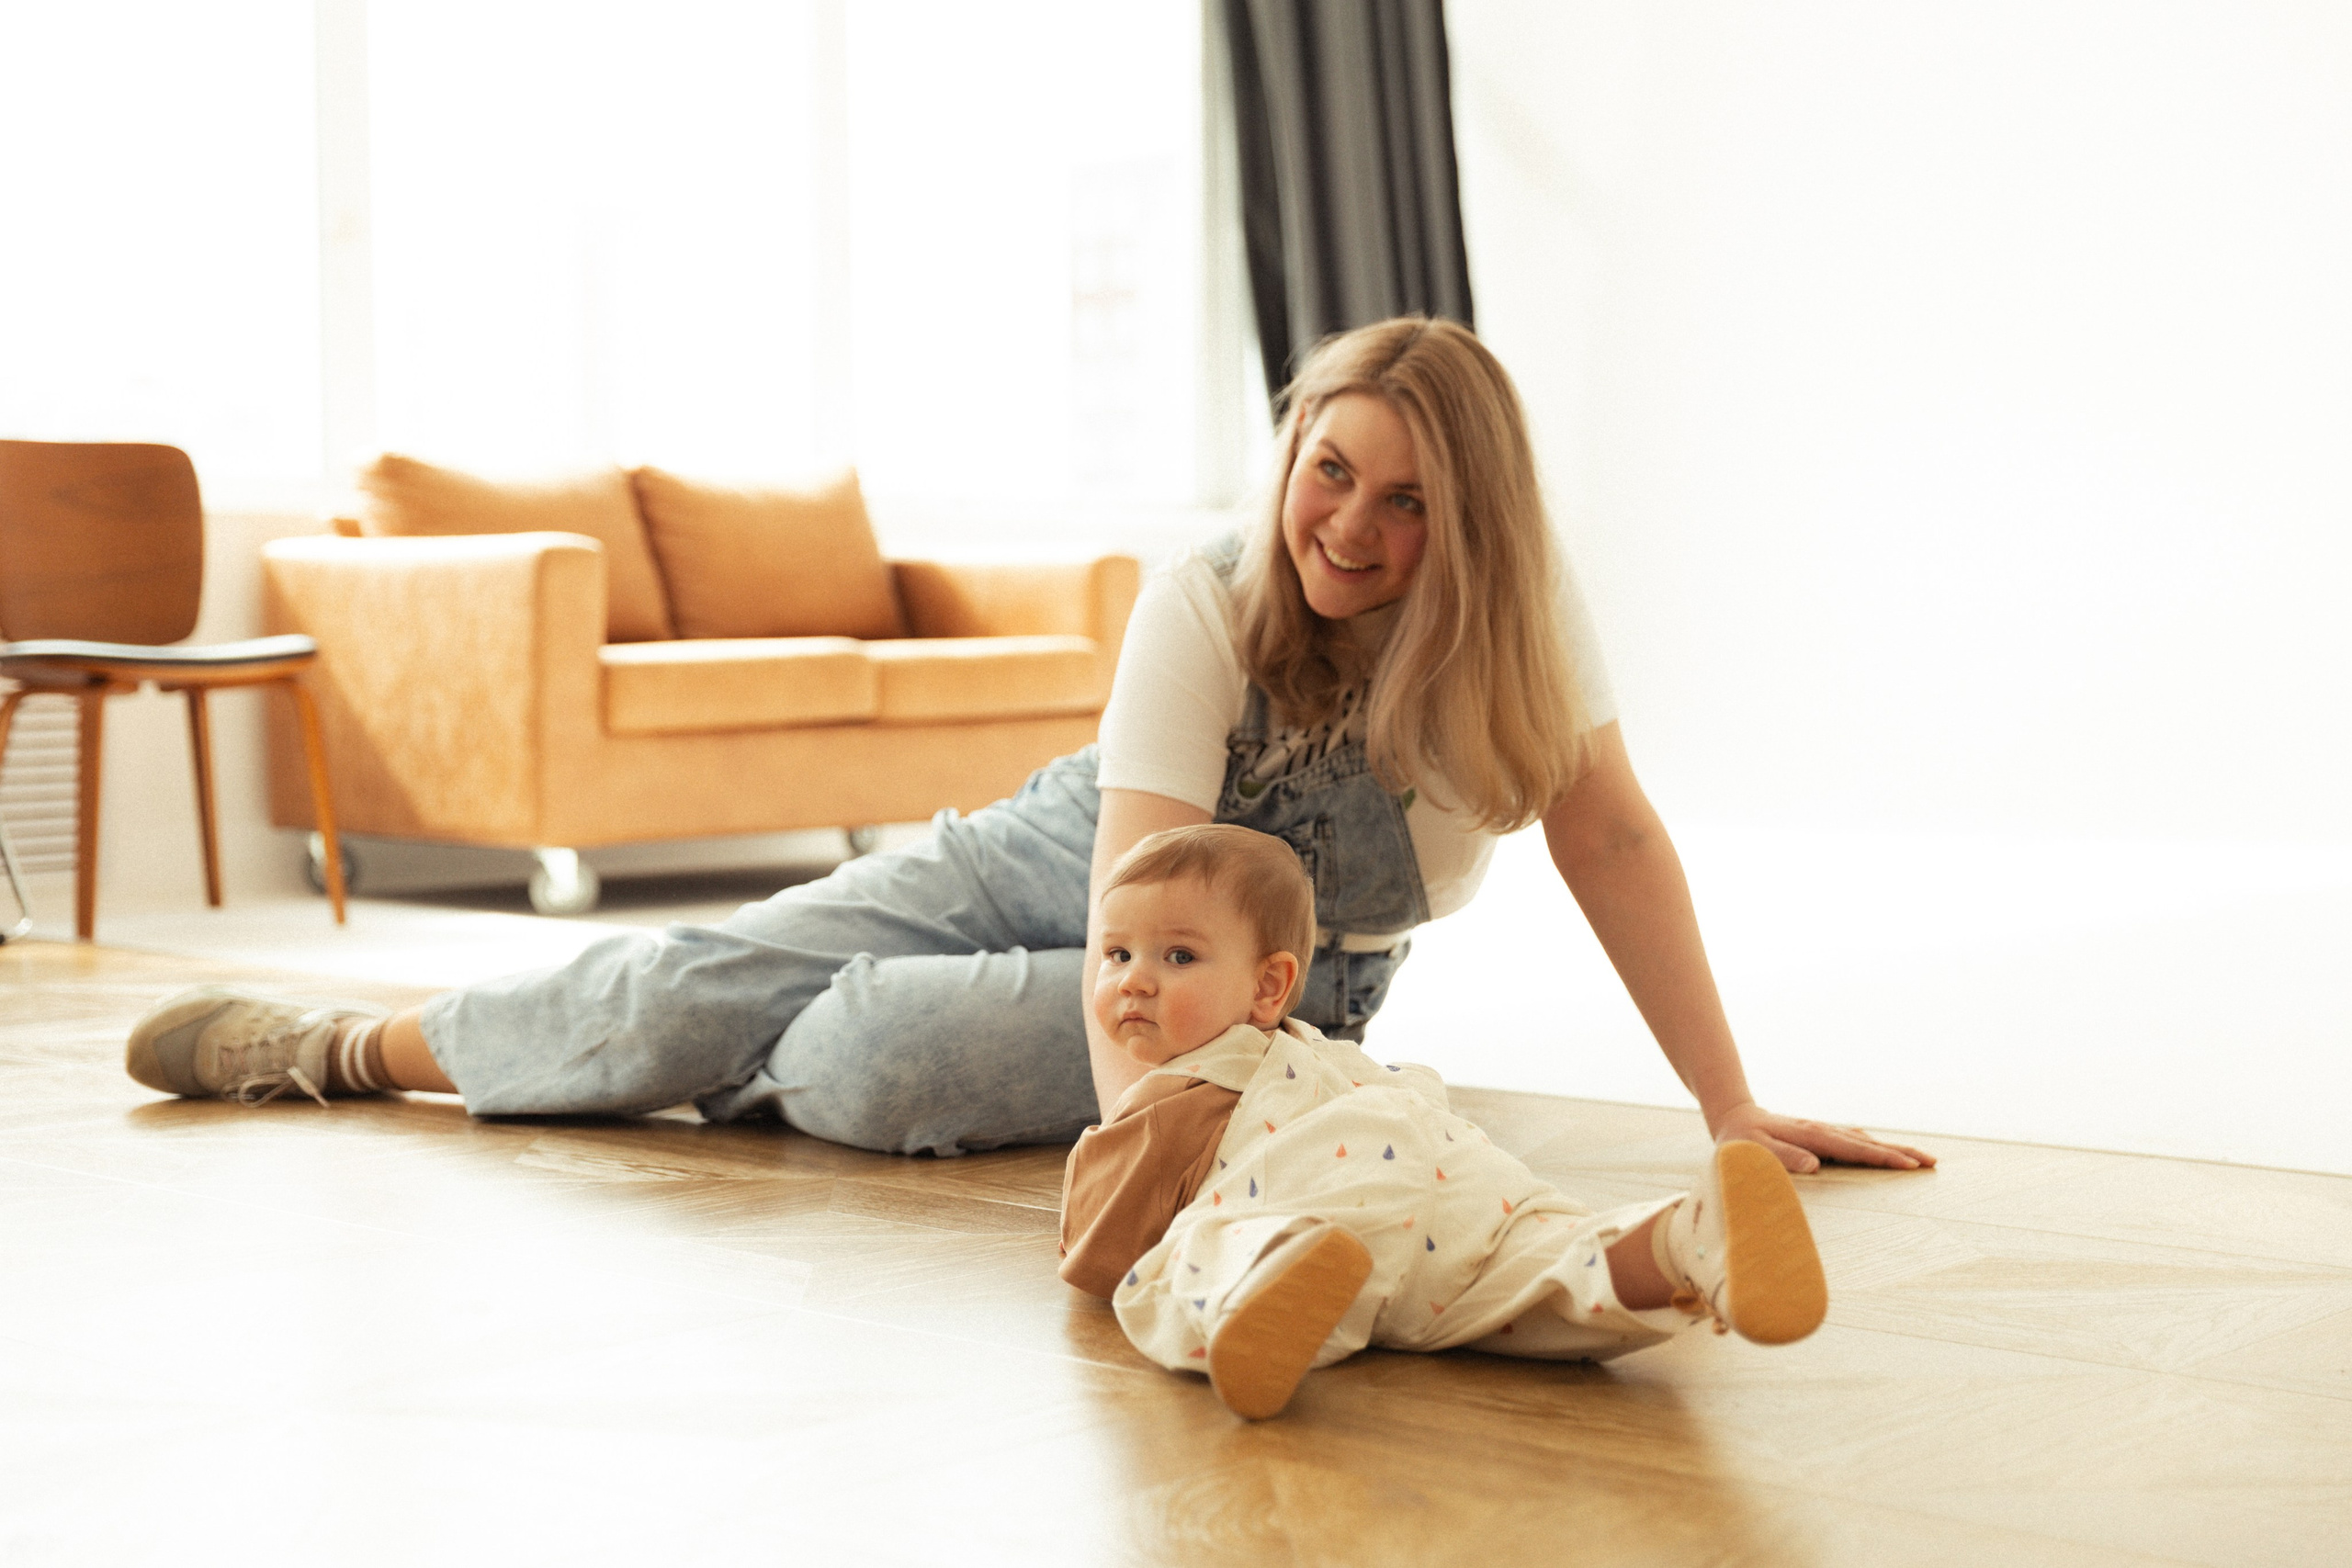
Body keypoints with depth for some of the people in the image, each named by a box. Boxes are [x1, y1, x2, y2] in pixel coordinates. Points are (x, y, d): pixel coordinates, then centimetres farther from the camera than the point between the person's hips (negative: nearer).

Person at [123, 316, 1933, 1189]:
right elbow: (1141, 875, -34)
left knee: (876, 1057, -24)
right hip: (1056, 854, 1)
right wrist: (1140, 1119, -49)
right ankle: (359, 1043, 13)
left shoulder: (1523, 625, -22)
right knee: (699, 986, -11)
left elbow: (1613, 842, -20)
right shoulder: (1205, 605, -25)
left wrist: (1733, 1112, -26)